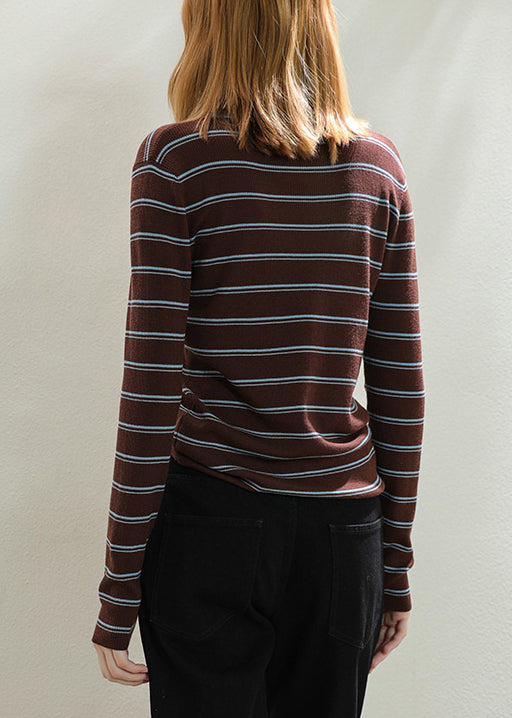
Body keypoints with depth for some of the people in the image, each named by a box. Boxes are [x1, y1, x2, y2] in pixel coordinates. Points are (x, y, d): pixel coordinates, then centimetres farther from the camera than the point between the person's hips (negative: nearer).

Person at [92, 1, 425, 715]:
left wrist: (119, 590, -4)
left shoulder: (176, 155, -7)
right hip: (344, 529, 4)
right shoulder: (379, 163, 3)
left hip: (210, 520, -3)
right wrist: (396, 566, 12)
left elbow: (151, 385, -12)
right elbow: (400, 385, 3)